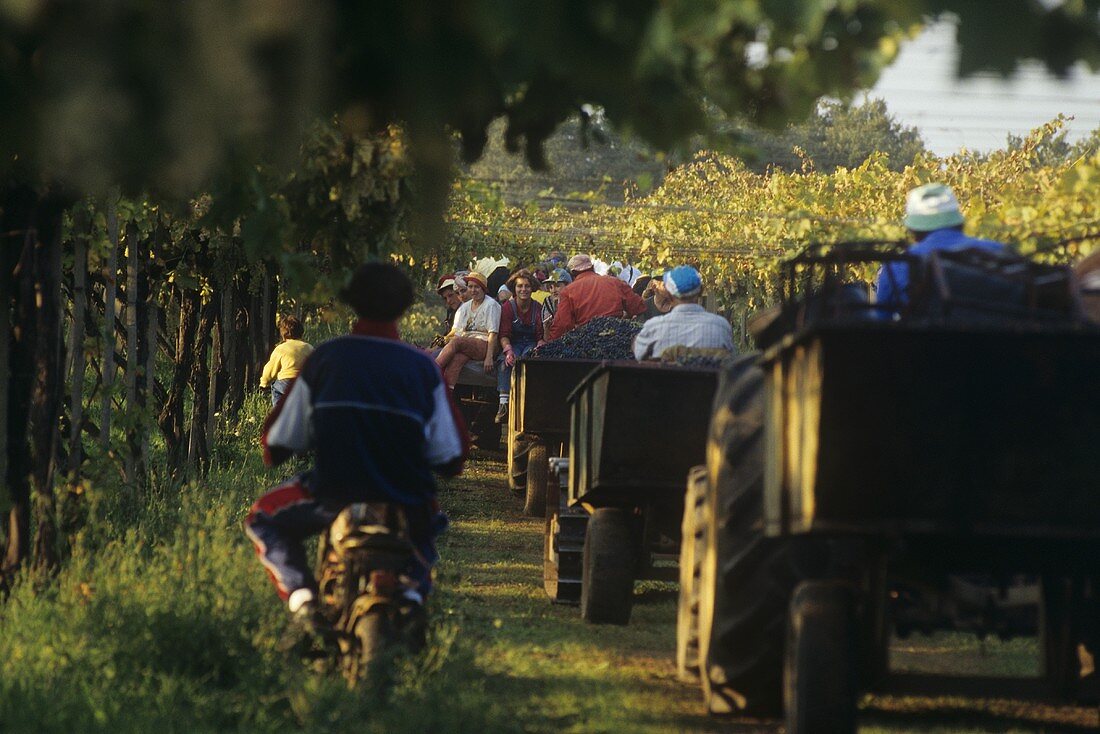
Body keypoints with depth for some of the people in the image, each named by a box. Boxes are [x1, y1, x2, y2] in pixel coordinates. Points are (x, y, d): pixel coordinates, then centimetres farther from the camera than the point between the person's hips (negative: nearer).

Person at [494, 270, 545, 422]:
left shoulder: (538, 308, 1)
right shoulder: (508, 307, 0)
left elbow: (541, 336, 0)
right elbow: (504, 334, -6)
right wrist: (508, 350, -27)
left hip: (532, 344, 0)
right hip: (514, 343, 0)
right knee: (505, 361, -34)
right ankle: (503, 404, -42)